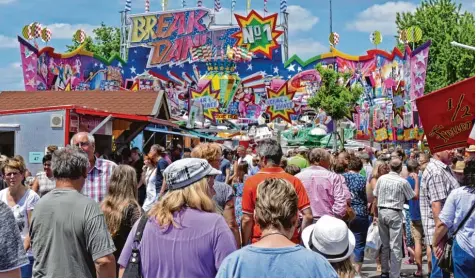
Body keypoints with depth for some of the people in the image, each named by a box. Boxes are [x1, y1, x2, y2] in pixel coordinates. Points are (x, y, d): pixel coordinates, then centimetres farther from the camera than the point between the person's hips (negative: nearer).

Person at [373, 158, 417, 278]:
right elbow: (415, 196, 2)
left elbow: (375, 196, 8)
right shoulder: (403, 182, -10)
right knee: (395, 246, 0)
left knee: (385, 244, 16)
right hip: (395, 214, -4)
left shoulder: (381, 178, 2)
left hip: (381, 212, 5)